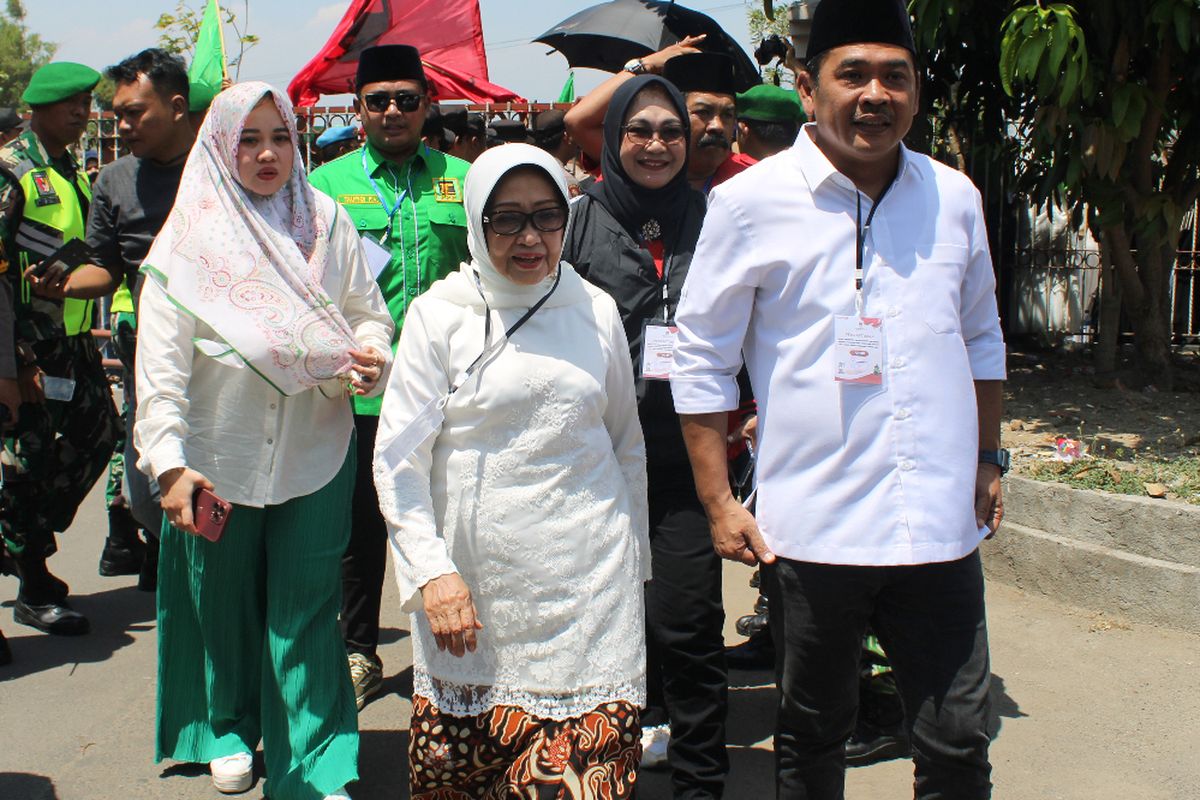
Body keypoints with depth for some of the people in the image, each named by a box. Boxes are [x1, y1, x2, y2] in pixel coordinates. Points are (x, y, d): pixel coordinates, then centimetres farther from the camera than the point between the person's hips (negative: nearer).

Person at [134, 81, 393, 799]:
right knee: (226, 599, 16)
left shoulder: (326, 223, 2)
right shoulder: (190, 241, -5)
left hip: (316, 451, 1)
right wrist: (169, 463, -18)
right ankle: (229, 727, 41)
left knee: (305, 608, 3)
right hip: (219, 458, 0)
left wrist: (370, 354, -15)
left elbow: (368, 311, 8)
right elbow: (161, 364, -10)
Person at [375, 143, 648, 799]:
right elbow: (399, 458, -3)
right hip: (476, 580, -1)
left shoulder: (596, 310, 6)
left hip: (587, 581, 2)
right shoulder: (441, 313, -2)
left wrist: (634, 564, 17)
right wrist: (432, 572, -11)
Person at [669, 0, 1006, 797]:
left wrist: (988, 458, 18)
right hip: (812, 528, -3)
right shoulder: (751, 202, -5)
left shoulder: (955, 197, 7)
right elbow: (701, 359, -1)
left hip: (942, 524, 3)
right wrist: (719, 501, -4)